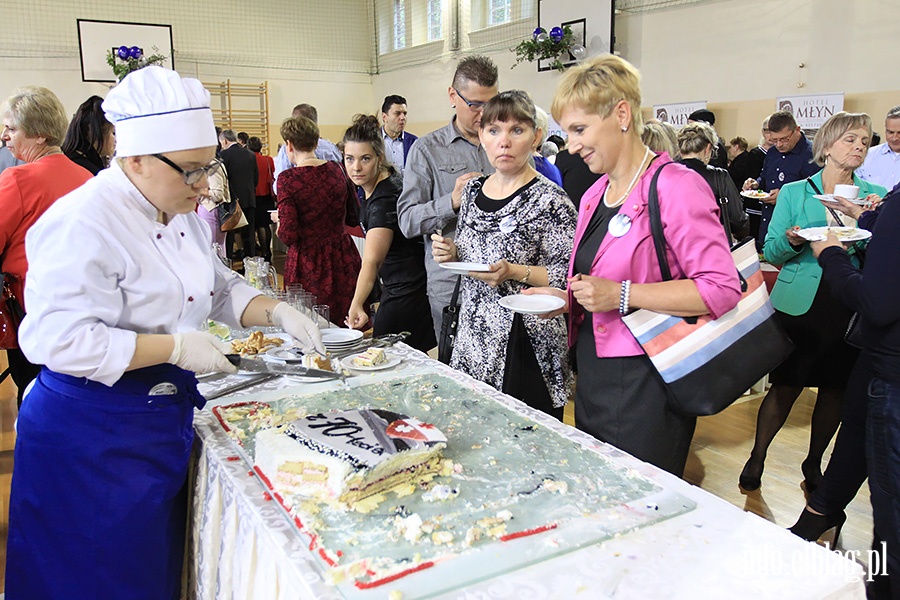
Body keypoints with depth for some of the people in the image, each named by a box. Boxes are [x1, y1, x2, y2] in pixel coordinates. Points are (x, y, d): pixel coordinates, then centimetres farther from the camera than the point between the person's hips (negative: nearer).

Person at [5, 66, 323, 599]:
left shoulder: (180, 213, 6)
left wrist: (275, 311, -3)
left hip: (164, 419, 8)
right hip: (90, 436, -8)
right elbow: (58, 339, -29)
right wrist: (175, 347, -28)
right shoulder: (84, 222, -23)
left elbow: (219, 289, 15)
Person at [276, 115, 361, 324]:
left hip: (308, 264, -4)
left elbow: (289, 234, -16)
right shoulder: (337, 170, 1)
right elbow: (354, 218, 9)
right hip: (342, 258, 4)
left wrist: (279, 226, 5)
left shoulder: (287, 179, -12)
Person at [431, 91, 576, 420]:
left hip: (525, 352, -6)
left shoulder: (550, 200, -12)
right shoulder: (473, 189, 9)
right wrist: (451, 253, 0)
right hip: (472, 345, 6)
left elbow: (569, 276, -13)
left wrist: (515, 272, -25)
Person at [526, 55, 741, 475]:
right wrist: (567, 299, 5)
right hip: (591, 381, 8)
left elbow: (722, 289, -21)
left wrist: (622, 295, -23)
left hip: (645, 389, -8)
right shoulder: (594, 196, 13)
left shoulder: (675, 188, -14)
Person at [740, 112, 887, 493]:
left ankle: (813, 464, 29)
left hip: (851, 307, 3)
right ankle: (757, 458, 19)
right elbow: (771, 252, 1)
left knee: (836, 389, 10)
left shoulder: (877, 197, 9)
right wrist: (792, 240, -20)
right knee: (786, 387, 1)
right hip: (801, 303, -3)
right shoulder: (795, 193, 3)